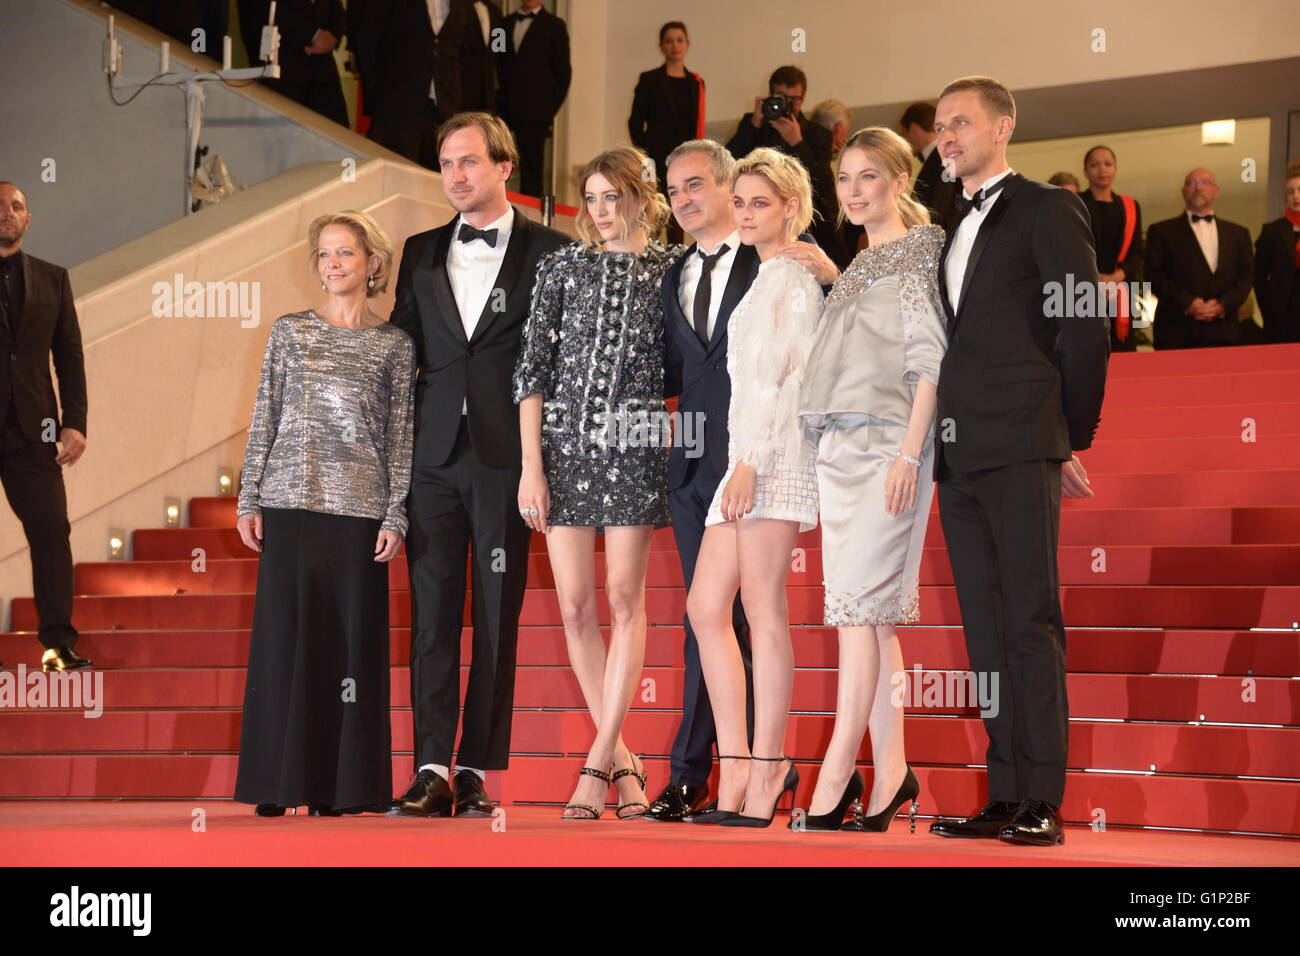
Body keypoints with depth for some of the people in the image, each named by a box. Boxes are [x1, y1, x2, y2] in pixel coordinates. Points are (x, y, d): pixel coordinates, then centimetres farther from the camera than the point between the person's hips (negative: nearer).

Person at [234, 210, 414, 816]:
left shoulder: (394, 345, 7)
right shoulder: (289, 331, 9)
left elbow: (400, 436, 5)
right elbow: (264, 420, 9)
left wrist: (395, 516, -2)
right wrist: (249, 499, 2)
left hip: (358, 509, -1)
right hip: (289, 504, 1)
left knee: (351, 641, 0)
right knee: (283, 638, 0)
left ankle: (339, 786, 6)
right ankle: (280, 785, 6)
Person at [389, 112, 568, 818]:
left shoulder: (549, 252, 1)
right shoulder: (422, 254, 14)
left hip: (507, 457, -3)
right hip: (433, 455, 3)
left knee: (498, 618, 1)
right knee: (432, 614, 1)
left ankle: (476, 770, 6)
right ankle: (433, 769, 2)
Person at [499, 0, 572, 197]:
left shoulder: (554, 25, 3)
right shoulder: (507, 23, 16)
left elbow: (563, 71, 2)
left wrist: (551, 107, -1)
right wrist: (502, 100, 10)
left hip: (535, 112, -4)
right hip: (507, 110, 4)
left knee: (531, 168, -5)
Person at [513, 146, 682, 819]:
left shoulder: (671, 269, 4)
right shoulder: (560, 267, 7)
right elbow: (532, 370, 4)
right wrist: (531, 465, -3)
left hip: (634, 442, -2)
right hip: (565, 440, 2)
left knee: (624, 597, -4)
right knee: (575, 606, 1)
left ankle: (597, 763, 0)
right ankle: (622, 760, 12)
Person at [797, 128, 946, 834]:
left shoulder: (921, 250, -3)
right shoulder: (857, 266, 20)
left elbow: (929, 359, -10)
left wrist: (909, 452, -17)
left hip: (886, 443, -8)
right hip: (837, 446, 8)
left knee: (860, 605, -12)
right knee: (871, 614, 5)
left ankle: (836, 774, -14)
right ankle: (889, 770, 6)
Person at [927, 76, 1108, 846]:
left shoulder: (1046, 210, 0)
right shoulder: (950, 227, 21)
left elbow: (1086, 327, -5)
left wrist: (1073, 436, -4)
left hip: (1021, 449, -7)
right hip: (960, 454, 7)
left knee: (1032, 621, -9)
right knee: (986, 628, 5)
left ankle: (1043, 802, -10)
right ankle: (1005, 795, 7)